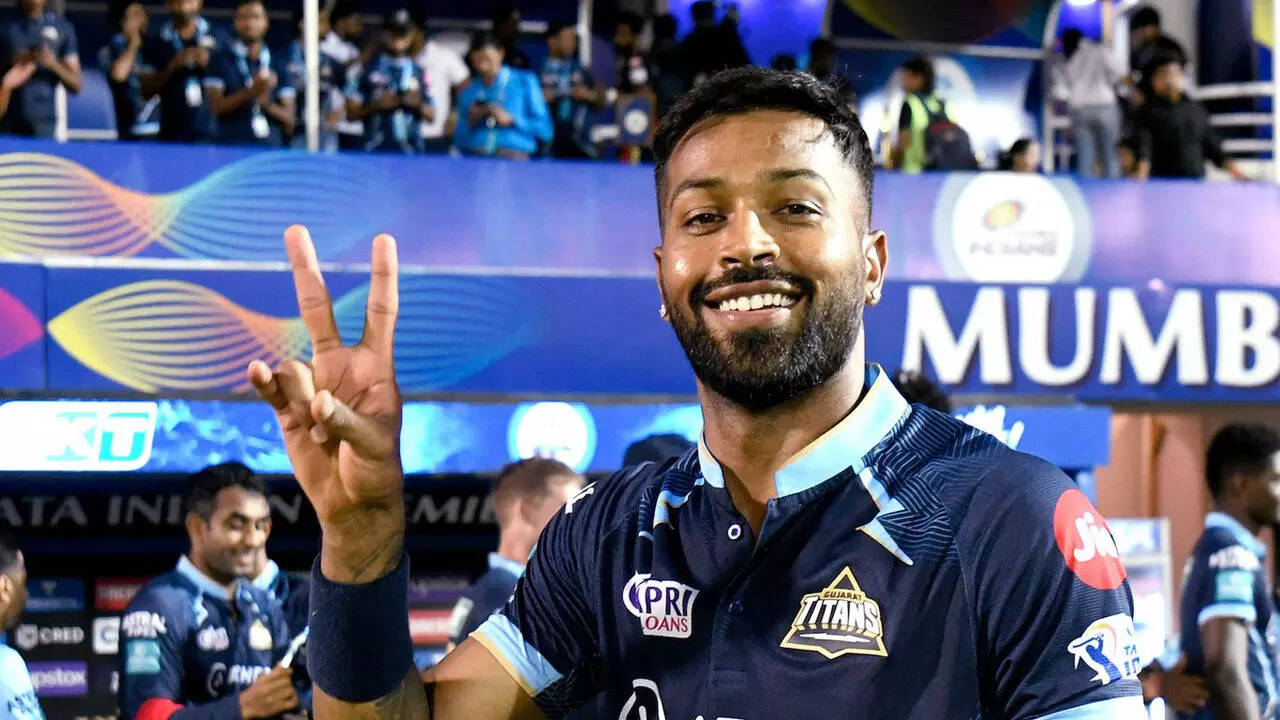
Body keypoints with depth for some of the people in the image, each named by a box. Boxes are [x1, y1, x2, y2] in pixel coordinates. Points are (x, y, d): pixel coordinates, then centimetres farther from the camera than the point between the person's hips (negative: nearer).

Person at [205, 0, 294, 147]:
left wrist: (268, 104, -12)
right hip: (232, 145, -2)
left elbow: (289, 119, 9)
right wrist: (249, 93, -17)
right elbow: (215, 107, -3)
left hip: (271, 147, 2)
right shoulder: (221, 60, 7)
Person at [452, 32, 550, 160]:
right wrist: (470, 122, 2)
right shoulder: (468, 91, 19)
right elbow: (459, 142, 20)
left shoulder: (525, 82, 12)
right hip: (473, 157, 2)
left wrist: (511, 120, -5)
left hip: (513, 155, -2)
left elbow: (544, 130, 6)